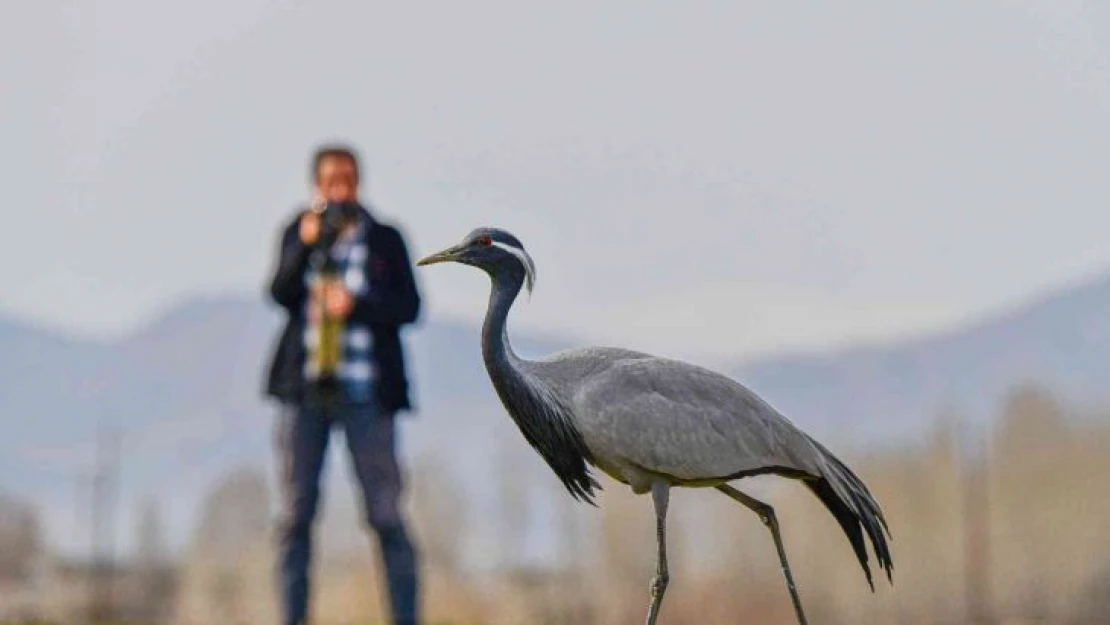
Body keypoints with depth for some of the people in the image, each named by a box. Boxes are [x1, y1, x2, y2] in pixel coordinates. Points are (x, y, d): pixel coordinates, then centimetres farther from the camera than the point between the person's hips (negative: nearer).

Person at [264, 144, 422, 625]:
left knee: (385, 513, -5)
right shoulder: (298, 234, 11)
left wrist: (356, 304, -14)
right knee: (295, 513, 1)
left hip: (365, 389, -1)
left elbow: (408, 306, 1)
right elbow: (281, 293, -4)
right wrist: (307, 245, -18)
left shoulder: (385, 239, 8)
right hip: (304, 386, 1)